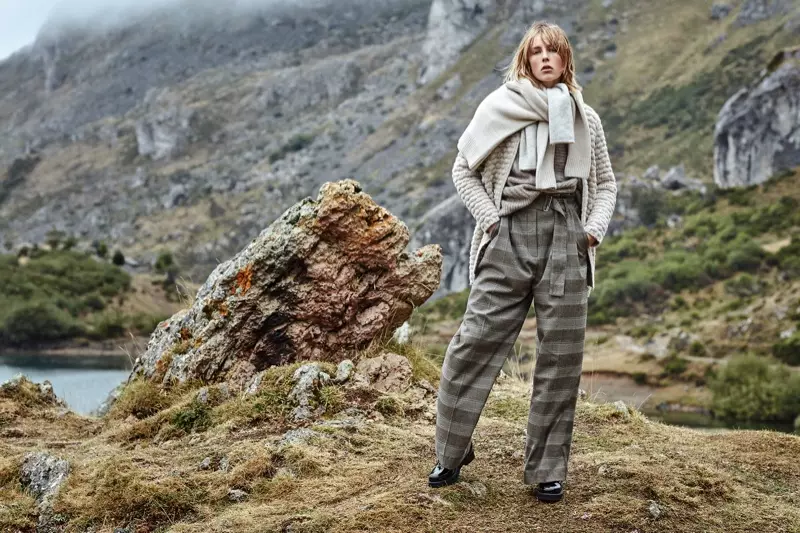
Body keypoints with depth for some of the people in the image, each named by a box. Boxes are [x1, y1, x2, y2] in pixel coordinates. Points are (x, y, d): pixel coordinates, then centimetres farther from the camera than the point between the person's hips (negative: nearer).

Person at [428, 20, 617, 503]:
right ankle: (451, 455, 11)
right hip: (512, 234, -2)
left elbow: (605, 184, 20)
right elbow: (464, 169, 8)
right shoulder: (501, 107, 4)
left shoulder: (586, 119, 12)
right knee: (476, 344, -4)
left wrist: (595, 229, 3)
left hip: (566, 240, 2)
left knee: (561, 358, 3)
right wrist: (489, 217, -4)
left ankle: (548, 470, 13)